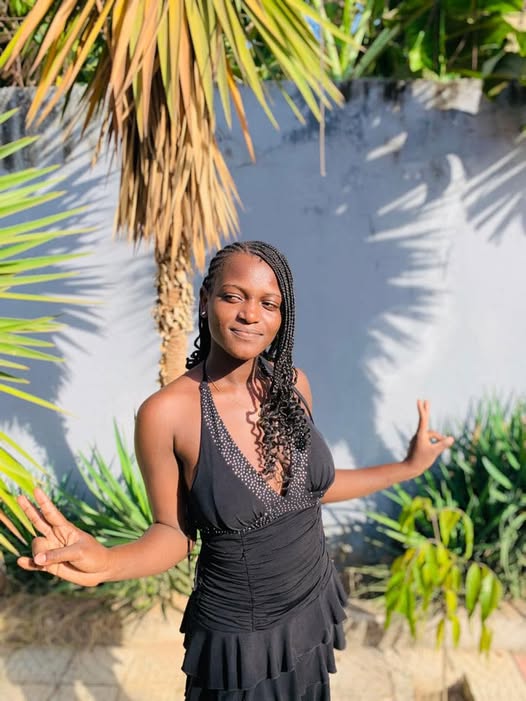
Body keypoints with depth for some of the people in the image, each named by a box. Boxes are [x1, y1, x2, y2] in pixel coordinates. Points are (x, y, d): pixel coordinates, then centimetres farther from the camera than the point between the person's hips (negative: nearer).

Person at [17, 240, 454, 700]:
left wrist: (406, 468, 4)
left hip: (314, 610, 5)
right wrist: (105, 562, -32)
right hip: (238, 636, -4)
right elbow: (173, 533, -13)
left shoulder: (291, 383, -8)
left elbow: (311, 485, 3)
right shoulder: (166, 412, -22)